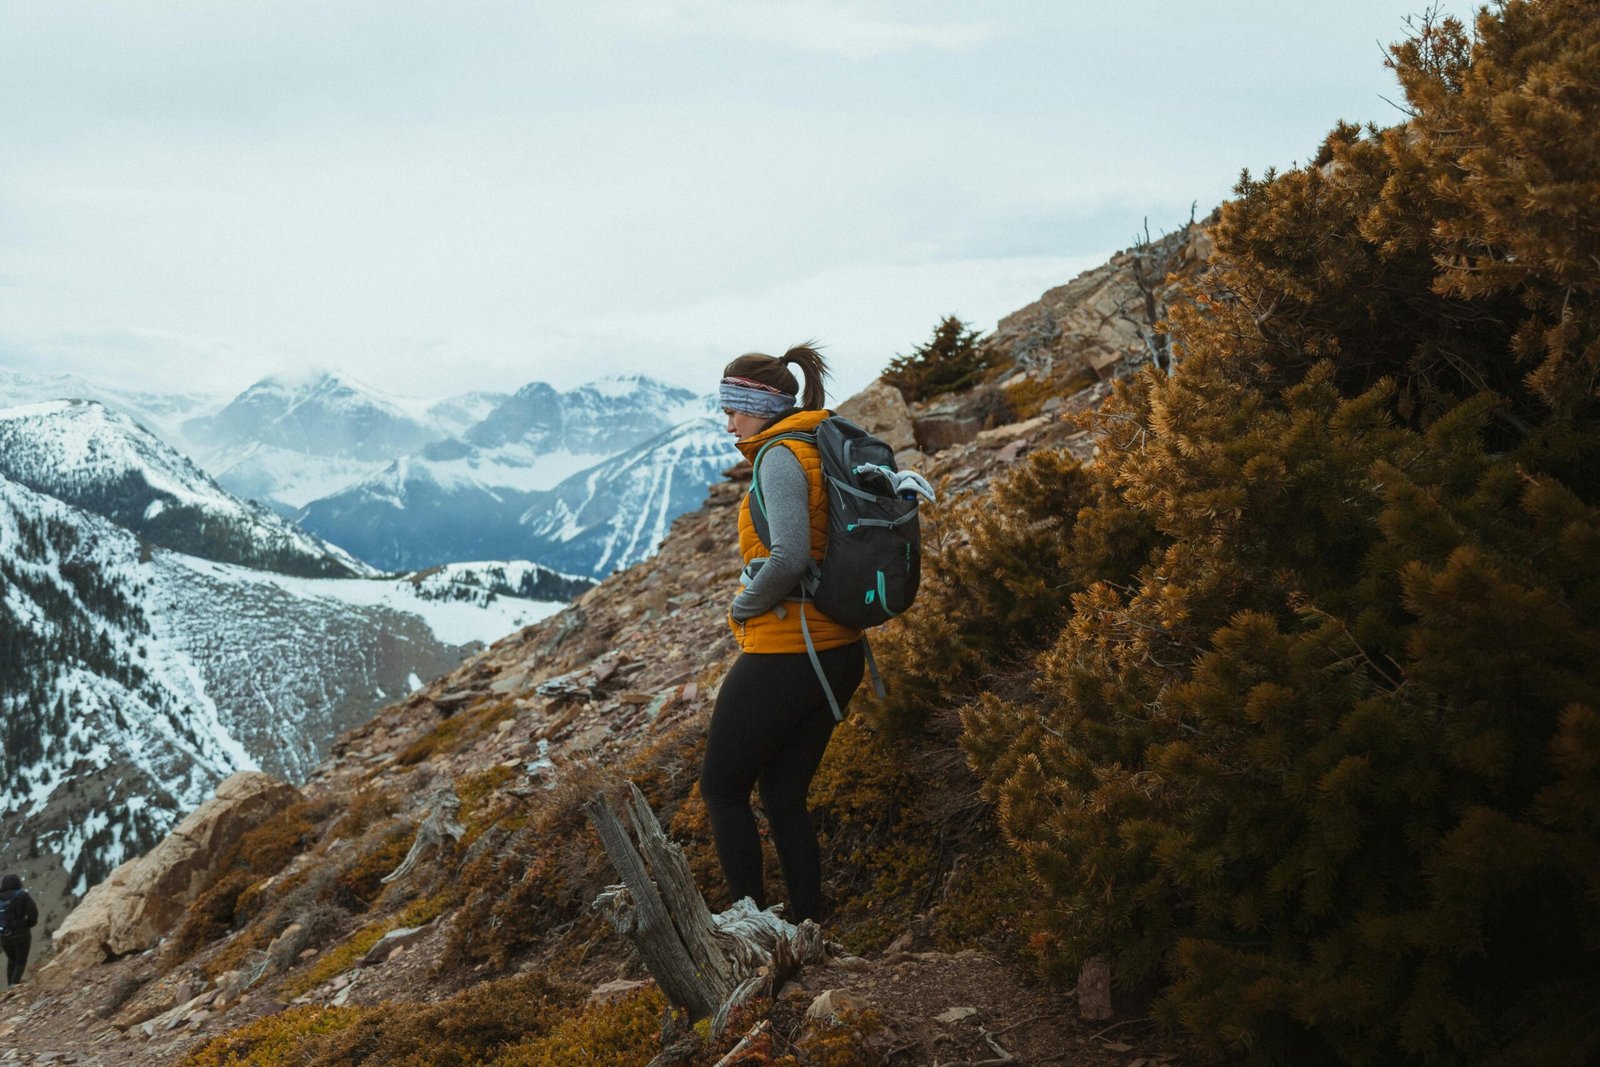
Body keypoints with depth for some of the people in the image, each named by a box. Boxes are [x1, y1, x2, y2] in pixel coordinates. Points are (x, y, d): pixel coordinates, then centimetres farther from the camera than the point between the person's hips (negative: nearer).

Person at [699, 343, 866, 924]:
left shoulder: (782, 456, -15)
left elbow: (789, 557, -29)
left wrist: (743, 606, -12)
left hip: (781, 654, -9)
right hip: (839, 652, 9)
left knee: (721, 788, 7)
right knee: (784, 795, 16)